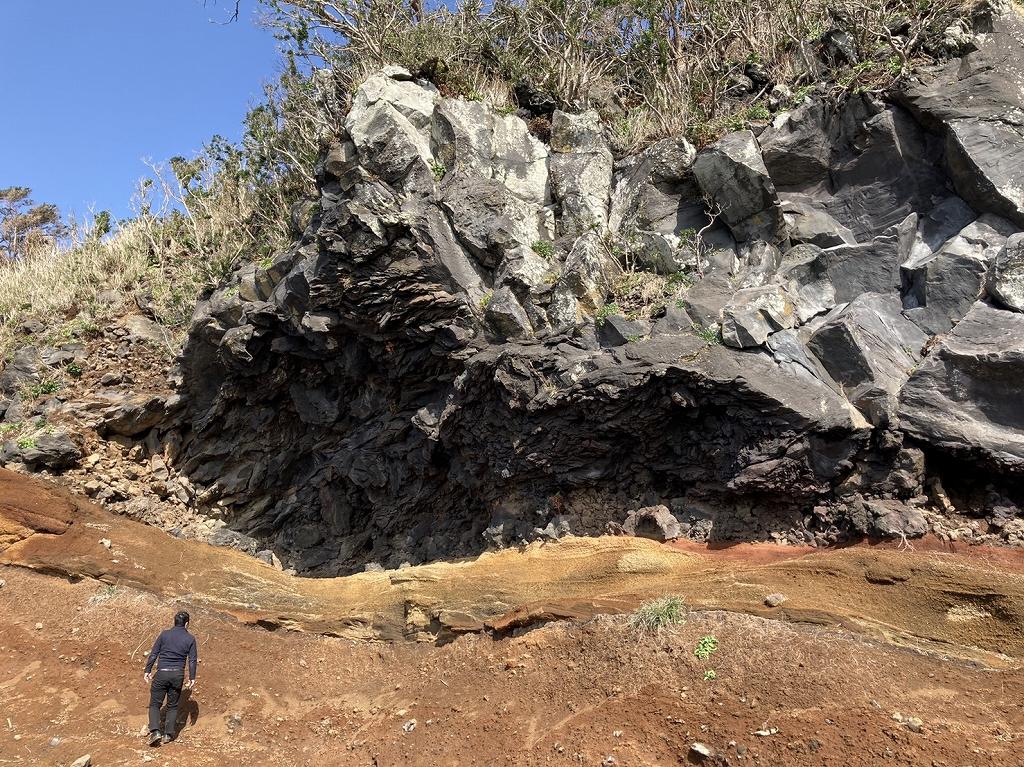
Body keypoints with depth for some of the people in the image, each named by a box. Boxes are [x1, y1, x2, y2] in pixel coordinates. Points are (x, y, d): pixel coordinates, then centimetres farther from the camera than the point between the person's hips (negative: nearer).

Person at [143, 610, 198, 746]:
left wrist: (148, 671, 8)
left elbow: (153, 654, 1)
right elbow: (193, 660, 0)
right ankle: (168, 734, 10)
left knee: (155, 704, 8)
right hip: (178, 675, 1)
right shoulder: (190, 639, 2)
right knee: (173, 706, 14)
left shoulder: (164, 634, 3)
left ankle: (155, 731, -8)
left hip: (161, 673, -1)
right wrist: (192, 679, 4)